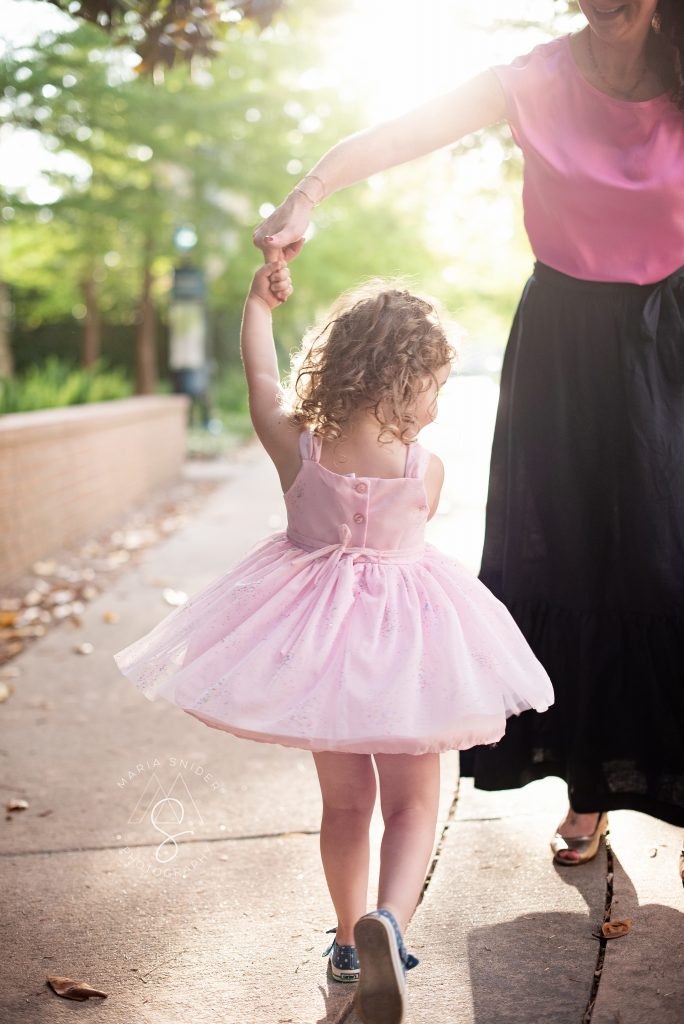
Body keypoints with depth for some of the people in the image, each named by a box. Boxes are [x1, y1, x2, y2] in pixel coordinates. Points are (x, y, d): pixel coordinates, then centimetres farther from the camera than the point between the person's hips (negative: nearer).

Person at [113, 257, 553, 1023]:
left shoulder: (296, 448, -12)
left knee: (344, 800, 20)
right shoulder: (426, 470, -17)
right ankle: (388, 916, -16)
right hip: (401, 641, -3)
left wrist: (259, 300, 18)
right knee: (412, 802, 9)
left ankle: (350, 939, 33)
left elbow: (260, 377, 4)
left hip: (315, 639, 3)